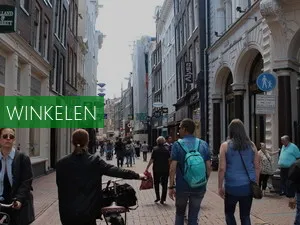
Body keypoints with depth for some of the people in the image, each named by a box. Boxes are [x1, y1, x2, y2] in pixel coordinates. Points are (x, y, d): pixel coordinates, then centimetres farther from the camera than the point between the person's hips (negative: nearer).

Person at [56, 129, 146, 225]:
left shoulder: (61, 164, -6)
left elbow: (60, 186, 4)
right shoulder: (95, 161, -10)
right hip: (88, 212, -1)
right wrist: (137, 175, 4)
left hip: (68, 212, 1)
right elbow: (116, 171, -7)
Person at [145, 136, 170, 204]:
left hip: (156, 169, -1)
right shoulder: (166, 150, -3)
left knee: (156, 183, 16)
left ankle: (158, 197, 13)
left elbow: (151, 160, -10)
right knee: (164, 184, 7)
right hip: (165, 170, 1)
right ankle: (162, 199, 7)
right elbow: (169, 160, -4)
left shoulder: (155, 149, -7)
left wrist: (147, 167, -4)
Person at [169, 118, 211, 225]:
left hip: (182, 187, -2)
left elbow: (173, 168, -12)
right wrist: (204, 182, 13)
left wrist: (171, 186, -6)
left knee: (180, 214, 20)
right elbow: (208, 167, 2)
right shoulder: (204, 144, 2)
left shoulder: (177, 145, -8)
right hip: (199, 188, 2)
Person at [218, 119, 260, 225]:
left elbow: (222, 168, -8)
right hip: (248, 186, 3)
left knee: (229, 213, 16)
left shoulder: (225, 145, -4)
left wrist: (220, 187, -1)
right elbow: (257, 167, 7)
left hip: (232, 186, -3)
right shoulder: (251, 145, 5)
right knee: (245, 216, 12)